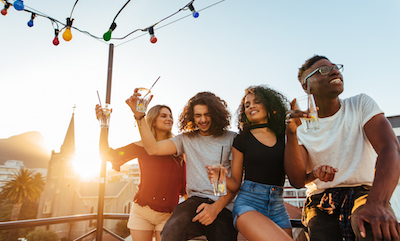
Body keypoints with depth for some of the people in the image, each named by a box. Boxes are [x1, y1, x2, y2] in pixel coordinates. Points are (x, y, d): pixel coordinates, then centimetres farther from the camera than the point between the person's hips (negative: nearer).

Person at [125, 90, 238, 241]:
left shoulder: (231, 139, 6)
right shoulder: (187, 139, 15)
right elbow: (153, 149, 4)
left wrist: (216, 207, -10)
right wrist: (139, 115, -1)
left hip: (224, 205, -1)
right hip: (196, 200, 1)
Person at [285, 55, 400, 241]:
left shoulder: (361, 104, 1)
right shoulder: (301, 126, 1)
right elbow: (298, 181, -8)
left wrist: (377, 203, -33)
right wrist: (291, 134, -22)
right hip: (321, 203, 2)